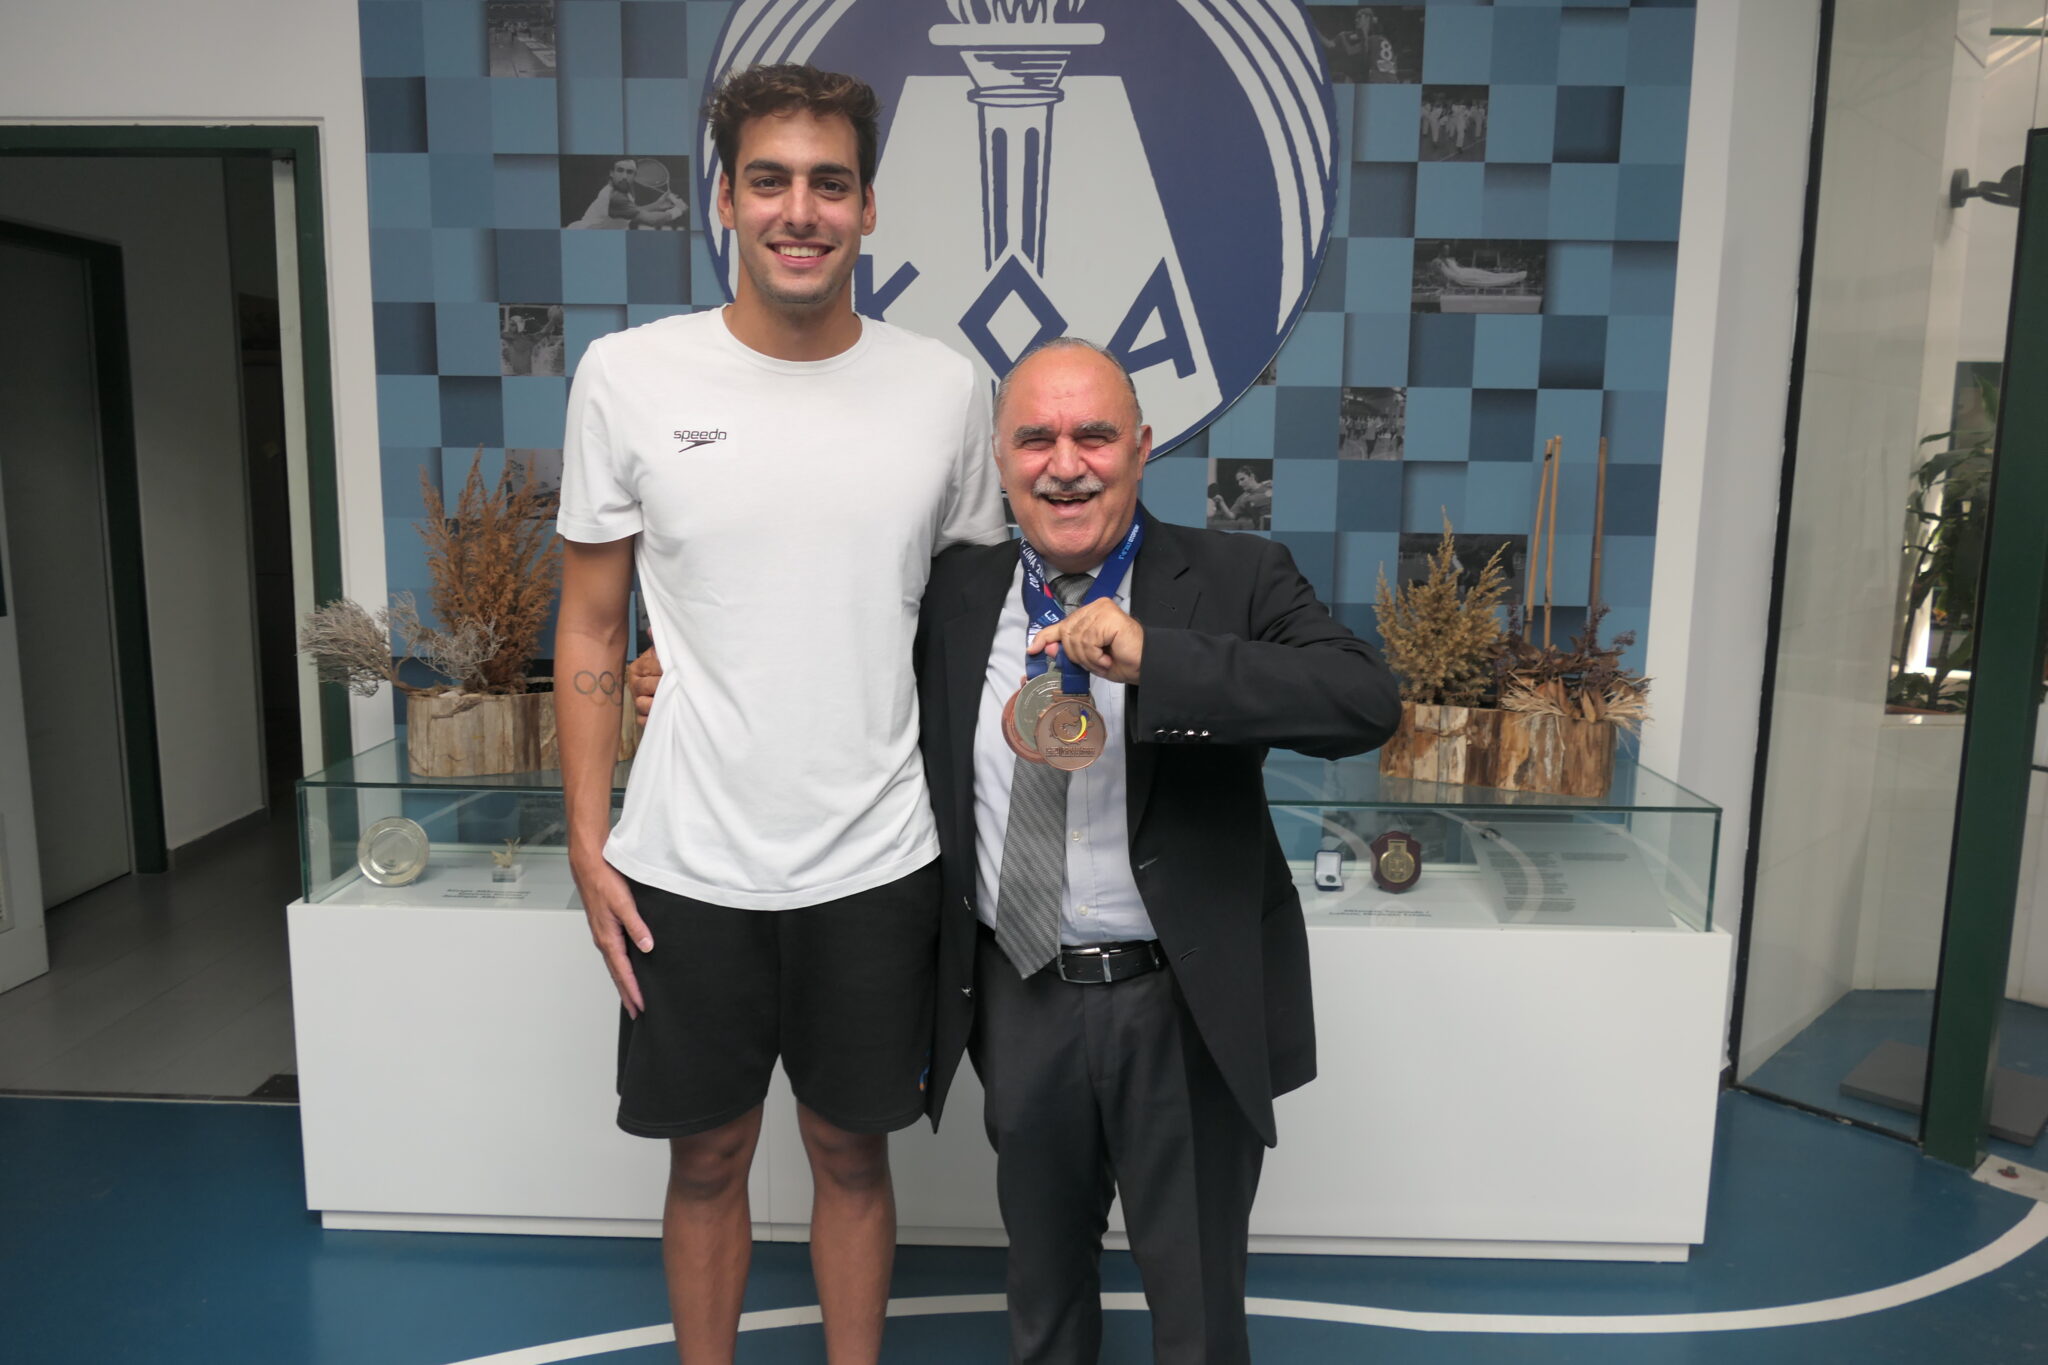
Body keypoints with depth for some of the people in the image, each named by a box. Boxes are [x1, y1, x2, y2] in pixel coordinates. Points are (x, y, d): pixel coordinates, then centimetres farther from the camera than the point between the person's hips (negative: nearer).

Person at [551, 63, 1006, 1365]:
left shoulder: (944, 388, -2)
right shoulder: (628, 376, -4)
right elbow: (591, 633, 2)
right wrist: (588, 847, -3)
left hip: (877, 865, 1)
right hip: (686, 868, 0)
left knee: (852, 1152, 18)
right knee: (708, 1159, 18)